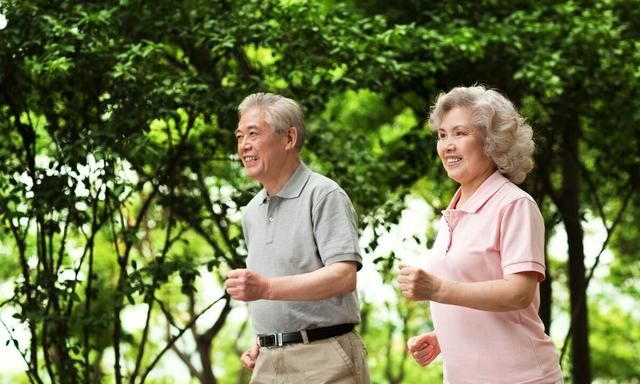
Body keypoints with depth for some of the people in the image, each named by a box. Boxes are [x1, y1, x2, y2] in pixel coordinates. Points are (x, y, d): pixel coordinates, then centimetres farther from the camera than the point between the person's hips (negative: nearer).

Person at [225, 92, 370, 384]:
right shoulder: (251, 213, 16)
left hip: (324, 359, -7)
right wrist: (261, 345, 10)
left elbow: (343, 276, -18)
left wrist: (267, 288, -26)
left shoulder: (323, 195, -7)